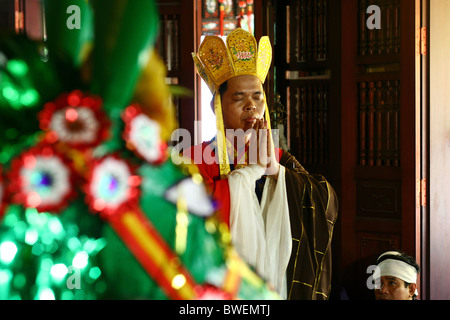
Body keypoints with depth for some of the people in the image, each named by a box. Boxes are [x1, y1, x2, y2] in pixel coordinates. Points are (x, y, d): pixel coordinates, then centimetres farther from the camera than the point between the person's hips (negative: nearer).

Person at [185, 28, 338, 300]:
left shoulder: (280, 159, 10)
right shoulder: (196, 160, -4)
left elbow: (328, 202, -1)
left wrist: (275, 170, -12)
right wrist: (252, 168, -15)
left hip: (279, 285, 4)